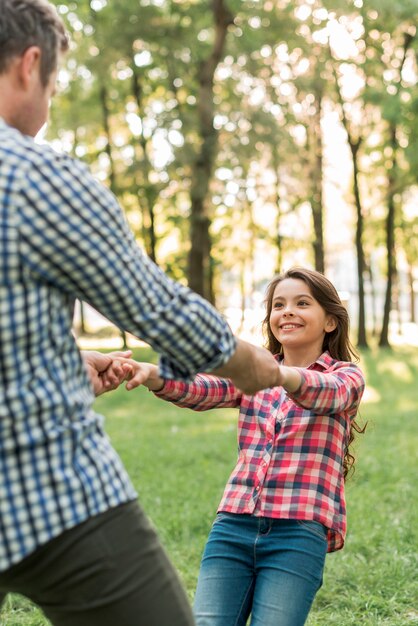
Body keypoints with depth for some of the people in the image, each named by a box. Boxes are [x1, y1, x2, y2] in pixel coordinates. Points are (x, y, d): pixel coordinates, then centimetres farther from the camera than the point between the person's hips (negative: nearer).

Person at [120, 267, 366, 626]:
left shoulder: (346, 376, 6)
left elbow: (326, 393, -19)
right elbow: (199, 390, -4)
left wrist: (277, 374, -41)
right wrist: (154, 376, -27)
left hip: (298, 534, -3)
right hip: (234, 528, 3)